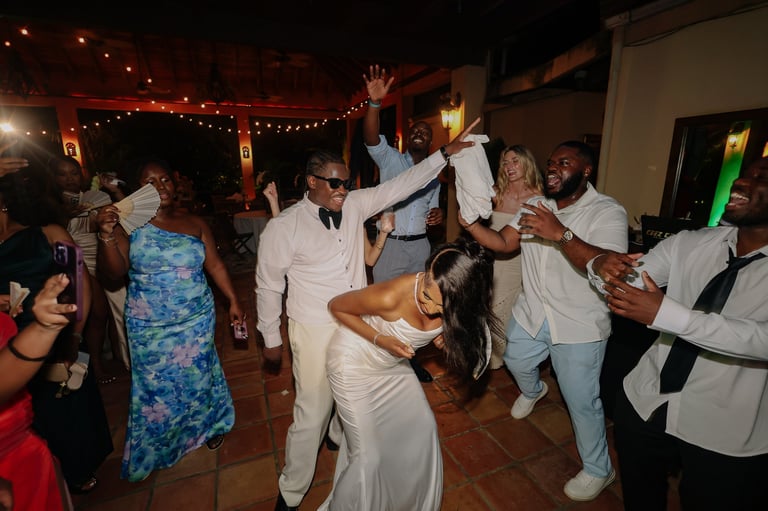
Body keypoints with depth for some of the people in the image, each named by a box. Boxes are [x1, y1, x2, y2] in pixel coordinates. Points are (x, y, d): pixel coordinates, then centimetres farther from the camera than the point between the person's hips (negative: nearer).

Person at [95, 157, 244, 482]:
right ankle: (159, 447, 41)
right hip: (150, 327, -1)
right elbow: (114, 271, -15)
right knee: (158, 386, 15)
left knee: (200, 376, 15)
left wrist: (233, 301, 0)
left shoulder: (195, 223, -1)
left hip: (197, 320, 1)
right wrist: (106, 234, -32)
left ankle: (210, 424, 41)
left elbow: (215, 264, 1)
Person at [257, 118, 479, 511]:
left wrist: (445, 153, -5)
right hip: (316, 333, -4)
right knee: (312, 415, 6)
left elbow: (399, 186, -1)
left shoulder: (354, 205, -3)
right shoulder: (283, 227, -15)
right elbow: (269, 287, -6)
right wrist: (271, 339, 2)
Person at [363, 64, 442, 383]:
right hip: (389, 244, -4)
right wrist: (375, 103, -37)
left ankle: (409, 357, 32)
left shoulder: (434, 174, 14)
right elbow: (371, 137, -20)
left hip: (419, 246, 5)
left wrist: (437, 216, -4)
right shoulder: (390, 159, 0)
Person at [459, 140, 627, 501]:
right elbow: (503, 243, -5)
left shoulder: (607, 212, -18)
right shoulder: (534, 206, 1)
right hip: (531, 312, 6)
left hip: (579, 325, -6)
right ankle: (532, 391, 62)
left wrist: (561, 234, -43)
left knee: (582, 400, 4)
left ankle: (598, 470, 31)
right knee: (516, 362, 26)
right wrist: (472, 225, -22)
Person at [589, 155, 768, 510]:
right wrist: (603, 267, -26)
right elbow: (624, 284, -4)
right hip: (645, 401, 3)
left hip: (726, 434, -3)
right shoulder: (688, 243, -5)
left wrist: (666, 314, -40)